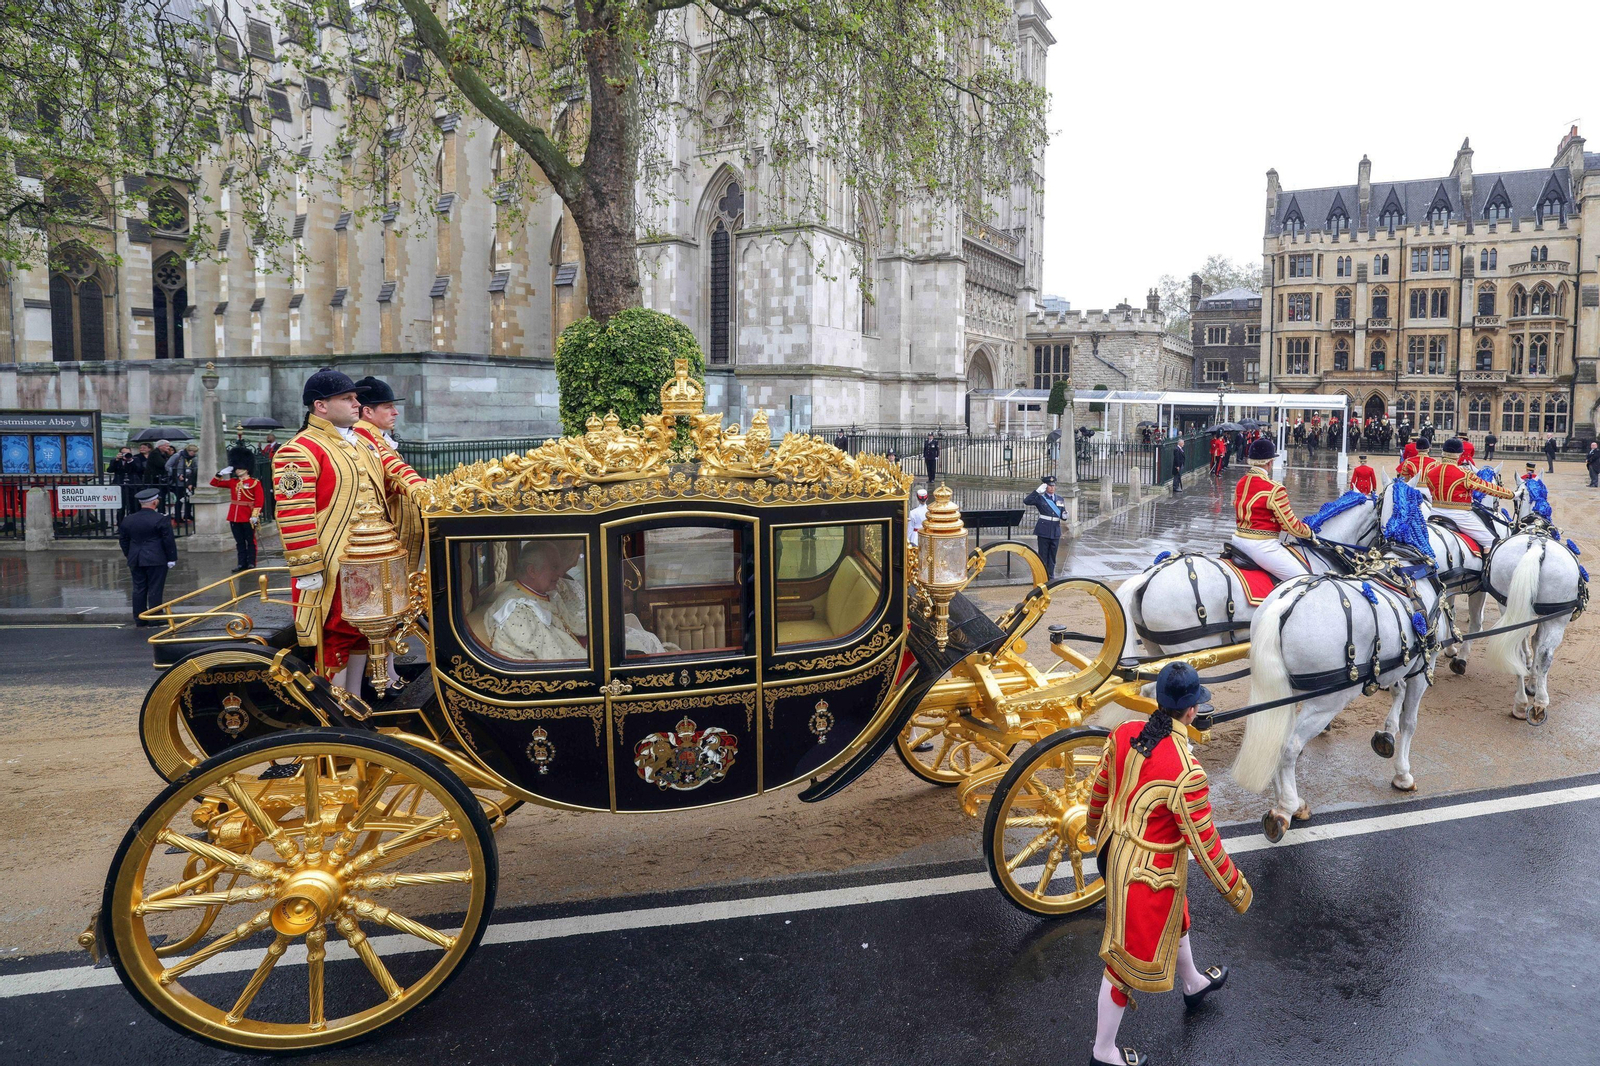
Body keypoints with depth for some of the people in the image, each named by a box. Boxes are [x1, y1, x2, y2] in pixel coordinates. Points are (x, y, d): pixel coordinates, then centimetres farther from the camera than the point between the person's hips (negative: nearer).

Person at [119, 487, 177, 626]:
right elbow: (169, 540, -10)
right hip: (157, 560, -5)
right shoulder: (161, 519, -11)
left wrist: (129, 556, 24)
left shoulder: (128, 520, 7)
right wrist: (171, 558, -3)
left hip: (136, 561, 5)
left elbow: (123, 540, 14)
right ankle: (154, 621, 2)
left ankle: (139, 620, 16)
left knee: (139, 590, 11)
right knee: (155, 590, -1)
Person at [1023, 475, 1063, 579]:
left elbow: (1062, 513, 21)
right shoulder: (1040, 498, -2)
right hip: (1044, 530, -4)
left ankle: (1051, 577, 18)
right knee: (1043, 555, 1)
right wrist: (1038, 491, -22)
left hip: (1055, 531, 4)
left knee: (1052, 556, 10)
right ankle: (1042, 577, 6)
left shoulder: (1059, 499, 12)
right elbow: (1026, 501, -19)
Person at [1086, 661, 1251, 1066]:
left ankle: (1193, 983, 63)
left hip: (1113, 847, 8)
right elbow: (1205, 847, -21)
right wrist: (1237, 891, -3)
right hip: (1149, 873, -7)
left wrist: (1094, 827, 25)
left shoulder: (1124, 734, -12)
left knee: (1173, 918, 33)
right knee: (1133, 950, 13)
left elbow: (1099, 789, 5)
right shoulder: (1186, 773, -33)